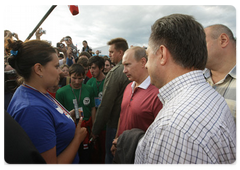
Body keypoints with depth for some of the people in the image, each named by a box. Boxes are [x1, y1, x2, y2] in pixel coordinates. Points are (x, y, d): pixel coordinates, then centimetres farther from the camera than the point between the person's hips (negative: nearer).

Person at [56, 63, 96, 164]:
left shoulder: (89, 89, 0)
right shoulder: (61, 92, -9)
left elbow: (92, 108, 6)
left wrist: (94, 128, 5)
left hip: (87, 126, 3)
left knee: (86, 157, 15)